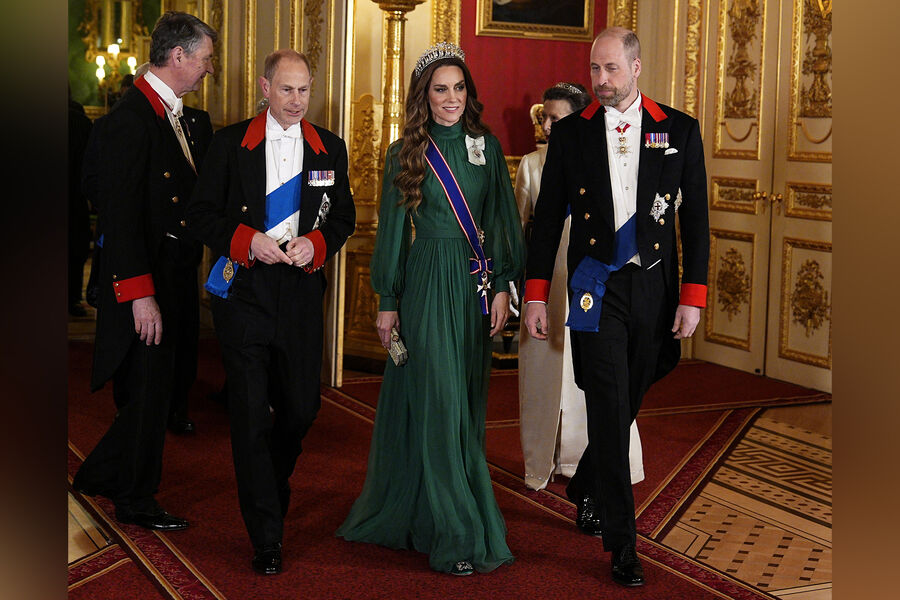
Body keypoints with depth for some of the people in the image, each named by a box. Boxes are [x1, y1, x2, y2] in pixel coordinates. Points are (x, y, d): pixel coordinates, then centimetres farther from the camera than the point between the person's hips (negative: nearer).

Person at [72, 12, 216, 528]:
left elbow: (199, 191, 10)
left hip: (176, 275, 9)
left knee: (163, 385, 15)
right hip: (146, 281, -9)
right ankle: (136, 500, 19)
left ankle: (102, 477, 31)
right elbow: (121, 213, -21)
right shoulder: (131, 118, -16)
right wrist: (139, 293, -23)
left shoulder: (186, 120, 13)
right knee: (149, 390, 2)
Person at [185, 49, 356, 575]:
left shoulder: (330, 148, 10)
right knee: (251, 413, -3)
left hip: (301, 290, 3)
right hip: (243, 290, -2)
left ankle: (271, 488, 40)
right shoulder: (231, 143, 3)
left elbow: (343, 217, 14)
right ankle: (266, 537, 6)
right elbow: (202, 213, 3)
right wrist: (247, 239, -13)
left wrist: (314, 244, -6)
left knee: (302, 405, 7)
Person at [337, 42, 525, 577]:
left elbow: (503, 218, 6)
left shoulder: (487, 146, 7)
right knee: (437, 402, -6)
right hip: (427, 284, -3)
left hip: (477, 285, 3)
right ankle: (458, 535, -1)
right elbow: (393, 229, 3)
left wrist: (502, 286, -2)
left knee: (466, 403, 9)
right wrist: (387, 302, 0)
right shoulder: (406, 154, 1)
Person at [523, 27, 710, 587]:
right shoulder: (571, 133, 3)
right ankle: (622, 542, 1)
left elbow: (695, 217, 3)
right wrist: (535, 295, 1)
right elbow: (548, 218, 6)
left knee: (627, 403, 13)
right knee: (611, 411, -6)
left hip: (655, 288, 2)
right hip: (597, 288, -2)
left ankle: (585, 488, 39)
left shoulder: (680, 129, 3)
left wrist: (693, 297, -3)